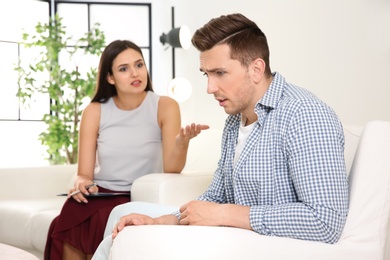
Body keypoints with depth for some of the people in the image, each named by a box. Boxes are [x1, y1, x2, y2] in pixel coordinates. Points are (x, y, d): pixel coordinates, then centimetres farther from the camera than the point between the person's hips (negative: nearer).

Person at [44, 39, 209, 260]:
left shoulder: (165, 107, -3)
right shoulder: (95, 111, 2)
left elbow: (171, 170, -11)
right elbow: (84, 173, 2)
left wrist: (182, 142, -31)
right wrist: (81, 183, -22)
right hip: (100, 196, 2)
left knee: (101, 220, -32)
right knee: (68, 223, -30)